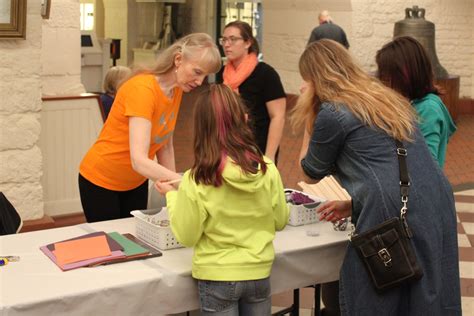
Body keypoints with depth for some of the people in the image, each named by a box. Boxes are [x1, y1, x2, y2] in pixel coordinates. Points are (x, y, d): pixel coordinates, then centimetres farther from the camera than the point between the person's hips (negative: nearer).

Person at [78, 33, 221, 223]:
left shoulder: (176, 89, -5)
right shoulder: (142, 89, -29)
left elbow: (165, 147, 2)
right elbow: (139, 160, -37)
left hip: (136, 182, 7)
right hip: (101, 181, -7)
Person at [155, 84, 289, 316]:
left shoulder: (196, 181, -20)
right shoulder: (267, 170, -11)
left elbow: (186, 236, -9)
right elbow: (280, 221, 2)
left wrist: (171, 195, 3)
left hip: (217, 277, -3)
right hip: (259, 273, 3)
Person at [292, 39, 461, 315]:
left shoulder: (331, 113, -4)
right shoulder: (387, 97, 20)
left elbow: (312, 175, 12)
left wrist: (309, 120, 15)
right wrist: (355, 205, 24)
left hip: (395, 219, -8)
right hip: (438, 210, 8)